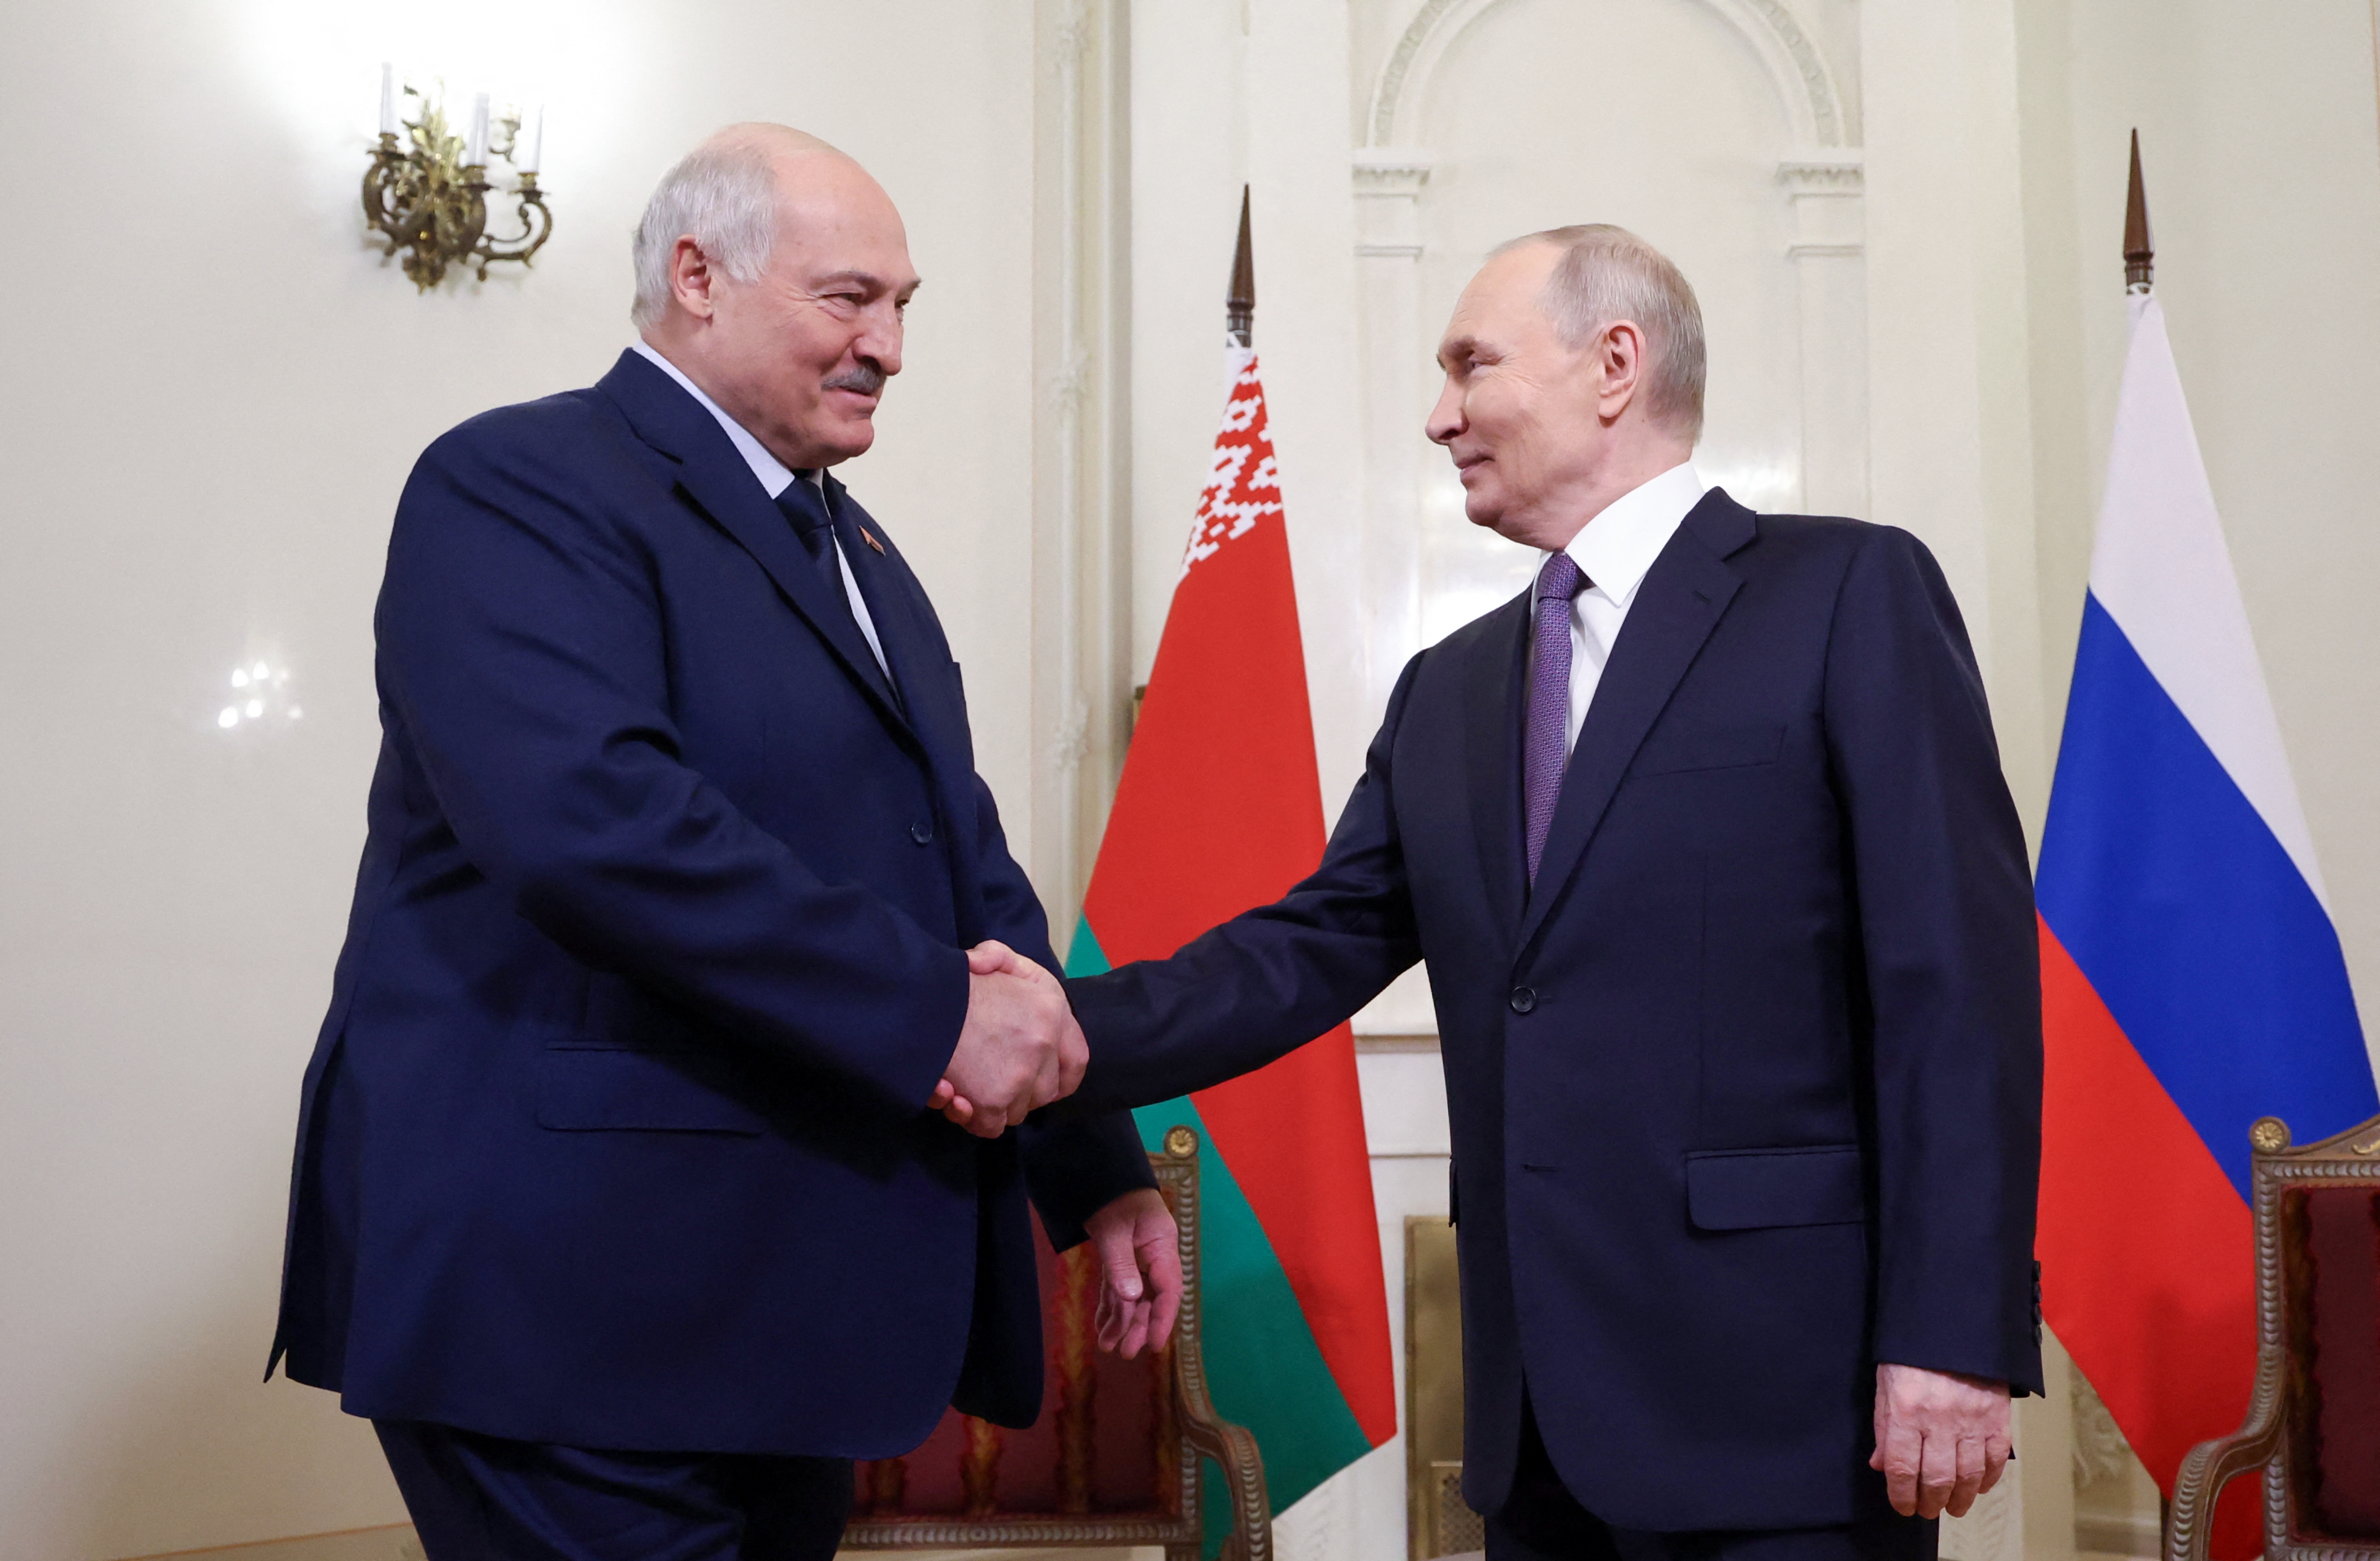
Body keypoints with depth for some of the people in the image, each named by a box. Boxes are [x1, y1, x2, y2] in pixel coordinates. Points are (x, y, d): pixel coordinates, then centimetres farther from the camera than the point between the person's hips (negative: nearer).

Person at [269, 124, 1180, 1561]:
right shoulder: (520, 485, -9)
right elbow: (586, 819, -25)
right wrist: (932, 1012, -22)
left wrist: (1100, 1169, 13)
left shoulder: (857, 554, 19)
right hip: (574, 1297, -8)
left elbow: (969, 867, 19)